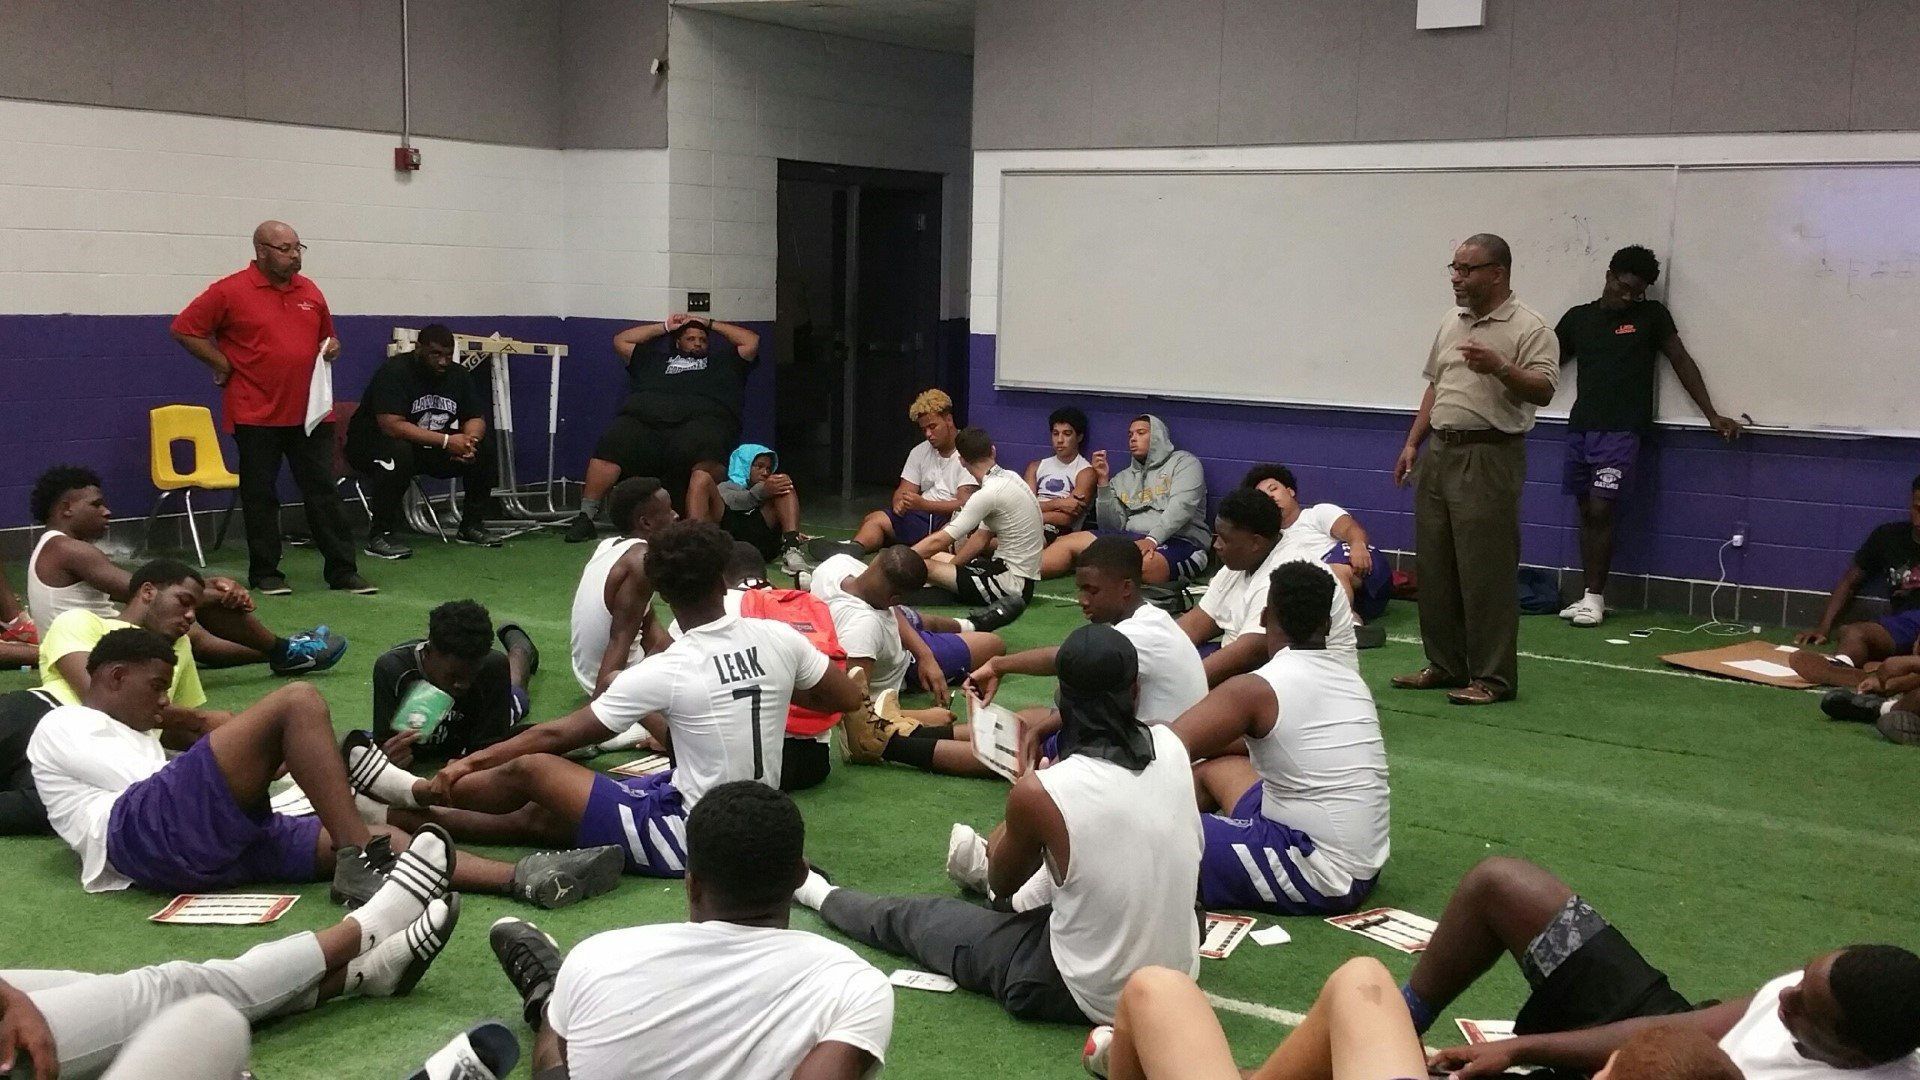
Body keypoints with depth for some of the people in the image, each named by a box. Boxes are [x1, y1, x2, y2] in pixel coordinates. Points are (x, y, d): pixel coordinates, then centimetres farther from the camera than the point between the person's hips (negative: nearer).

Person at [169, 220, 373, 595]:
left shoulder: (310, 292, 11)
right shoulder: (230, 291, -6)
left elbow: (325, 335, 26)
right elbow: (184, 329, -3)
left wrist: (331, 347, 4)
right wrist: (224, 364, -6)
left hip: (310, 413, 4)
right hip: (256, 415, -4)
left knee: (324, 493, 4)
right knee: (260, 496, 5)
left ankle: (343, 571, 8)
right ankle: (264, 574, 15)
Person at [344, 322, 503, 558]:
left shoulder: (457, 374, 1)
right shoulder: (395, 371, -22)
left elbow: (476, 418, 1)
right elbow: (392, 425, -32)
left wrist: (469, 441, -24)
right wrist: (446, 441, -35)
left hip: (429, 448, 7)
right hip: (372, 441, -7)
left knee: (485, 449, -8)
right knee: (398, 453, -40)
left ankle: (471, 526, 4)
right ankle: (379, 536, -30)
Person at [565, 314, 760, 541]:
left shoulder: (722, 362, 38)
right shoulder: (654, 360, 41)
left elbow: (752, 341, 35)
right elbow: (621, 340, 43)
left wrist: (712, 325, 39)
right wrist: (665, 327, 44)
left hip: (701, 417, -1)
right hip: (643, 416, 2)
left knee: (704, 452, -40)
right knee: (610, 446, -28)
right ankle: (586, 516, -29)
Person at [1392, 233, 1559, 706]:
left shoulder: (1528, 328, -7)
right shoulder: (1452, 322, 16)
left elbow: (1543, 390, -17)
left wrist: (1500, 368, -31)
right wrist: (1412, 443, 17)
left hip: (1489, 458, -8)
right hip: (1440, 452, 8)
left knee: (1486, 573, -7)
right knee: (1433, 566, 11)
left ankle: (1493, 678, 0)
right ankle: (1444, 664, 22)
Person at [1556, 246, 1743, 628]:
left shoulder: (1651, 315, 4)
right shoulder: (1578, 317, 11)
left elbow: (1682, 362, 4)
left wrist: (1712, 416, 0)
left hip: (1621, 433, -4)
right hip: (1580, 428, 4)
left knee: (1601, 510, -11)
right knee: (1586, 511, 6)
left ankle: (1595, 597, -3)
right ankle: (1589, 594, 13)